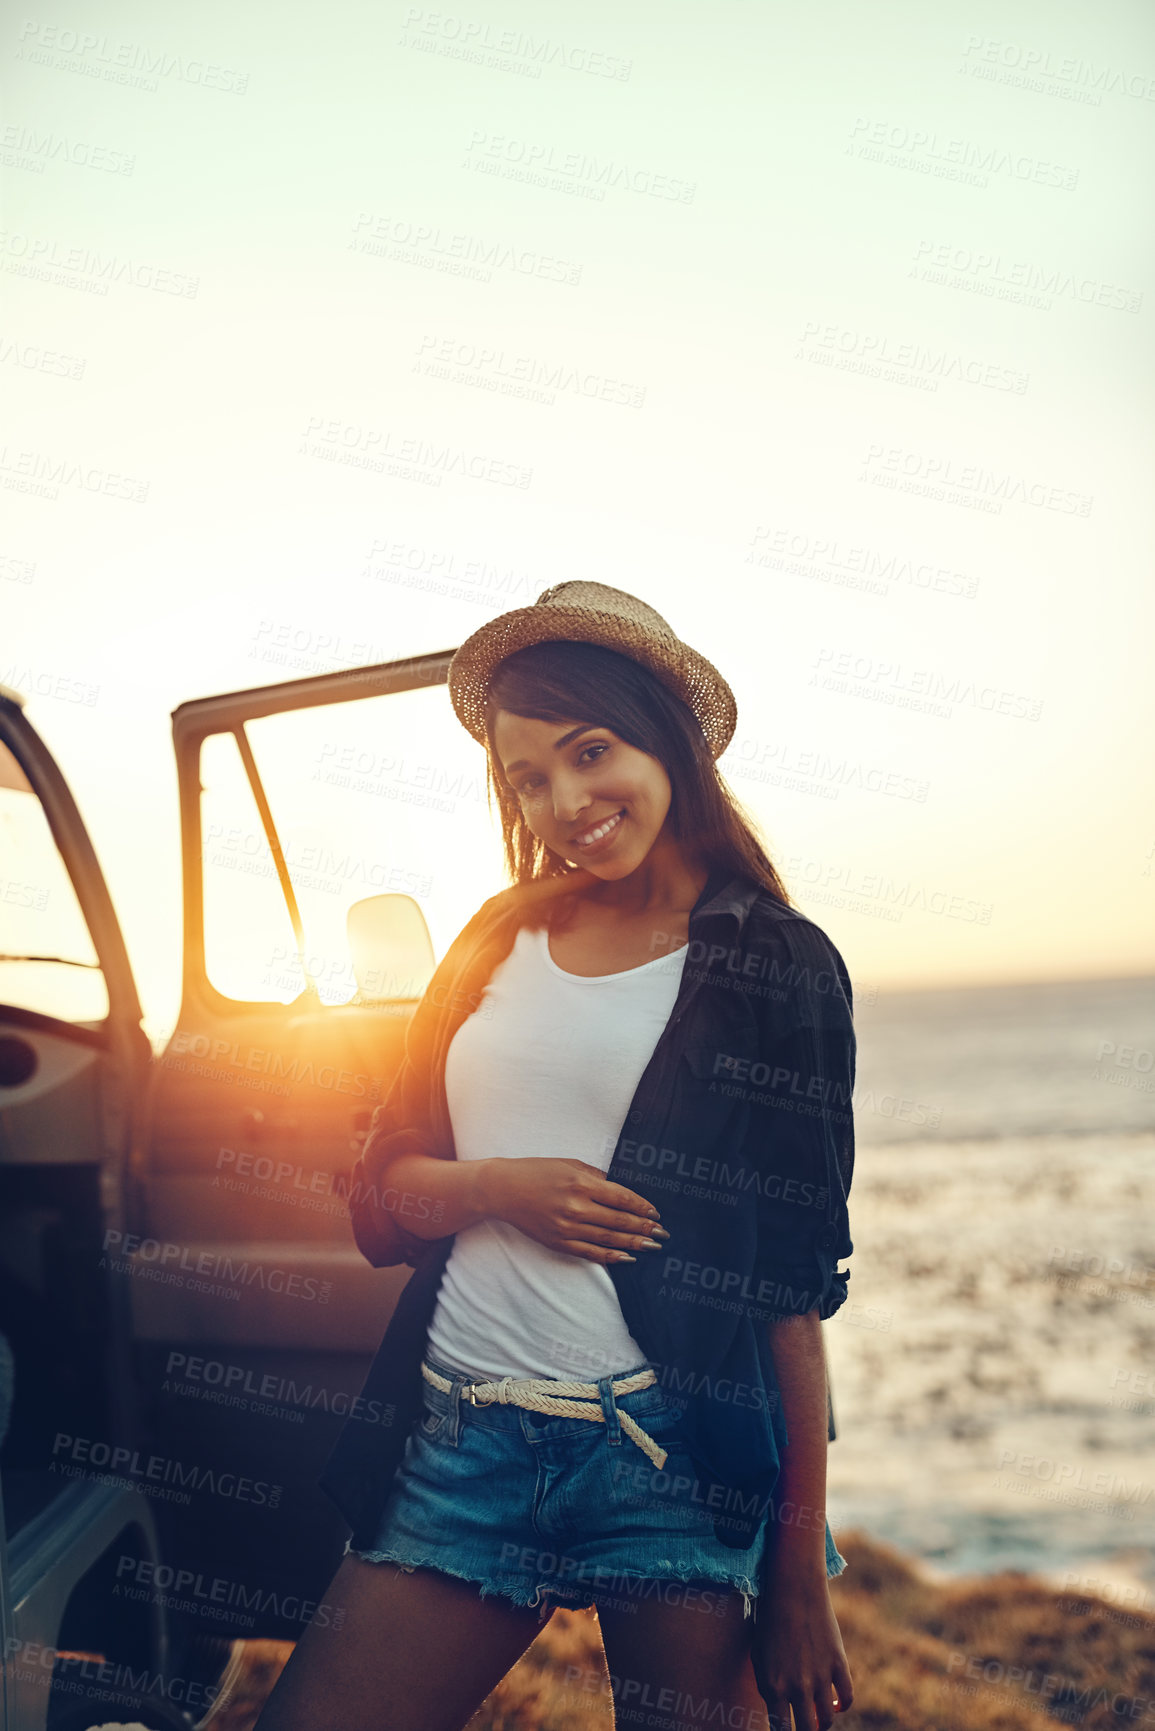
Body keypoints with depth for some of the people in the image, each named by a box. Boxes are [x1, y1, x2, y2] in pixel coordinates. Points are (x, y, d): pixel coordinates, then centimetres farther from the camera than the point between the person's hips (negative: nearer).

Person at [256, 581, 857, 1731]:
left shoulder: (777, 966, 1)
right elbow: (377, 1203, 14)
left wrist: (800, 1579, -7)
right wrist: (492, 1186, -9)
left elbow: (792, 1288, -4)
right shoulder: (503, 938, 13)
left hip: (672, 1457, -3)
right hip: (461, 1441, 4)